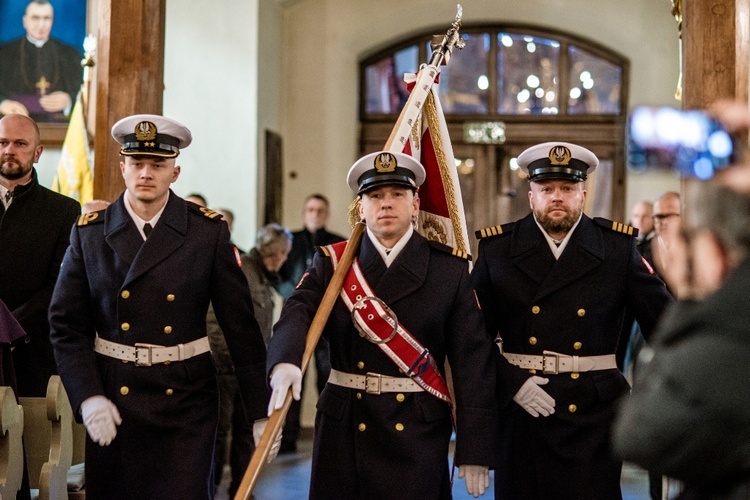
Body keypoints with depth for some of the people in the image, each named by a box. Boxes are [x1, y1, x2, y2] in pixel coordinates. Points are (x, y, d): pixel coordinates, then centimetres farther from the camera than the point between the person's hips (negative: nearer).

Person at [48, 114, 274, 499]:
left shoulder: (209, 231, -3)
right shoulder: (89, 232, 1)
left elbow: (241, 325, -3)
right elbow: (67, 326, 0)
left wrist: (261, 410, -5)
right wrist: (88, 397, -12)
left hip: (186, 399, -1)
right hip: (112, 400, 2)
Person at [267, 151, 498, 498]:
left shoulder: (450, 269, 0)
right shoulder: (331, 263, 5)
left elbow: (473, 362, -4)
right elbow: (298, 313, -14)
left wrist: (475, 452, -10)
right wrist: (285, 362, -37)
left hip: (419, 434, -1)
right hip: (345, 430, 1)